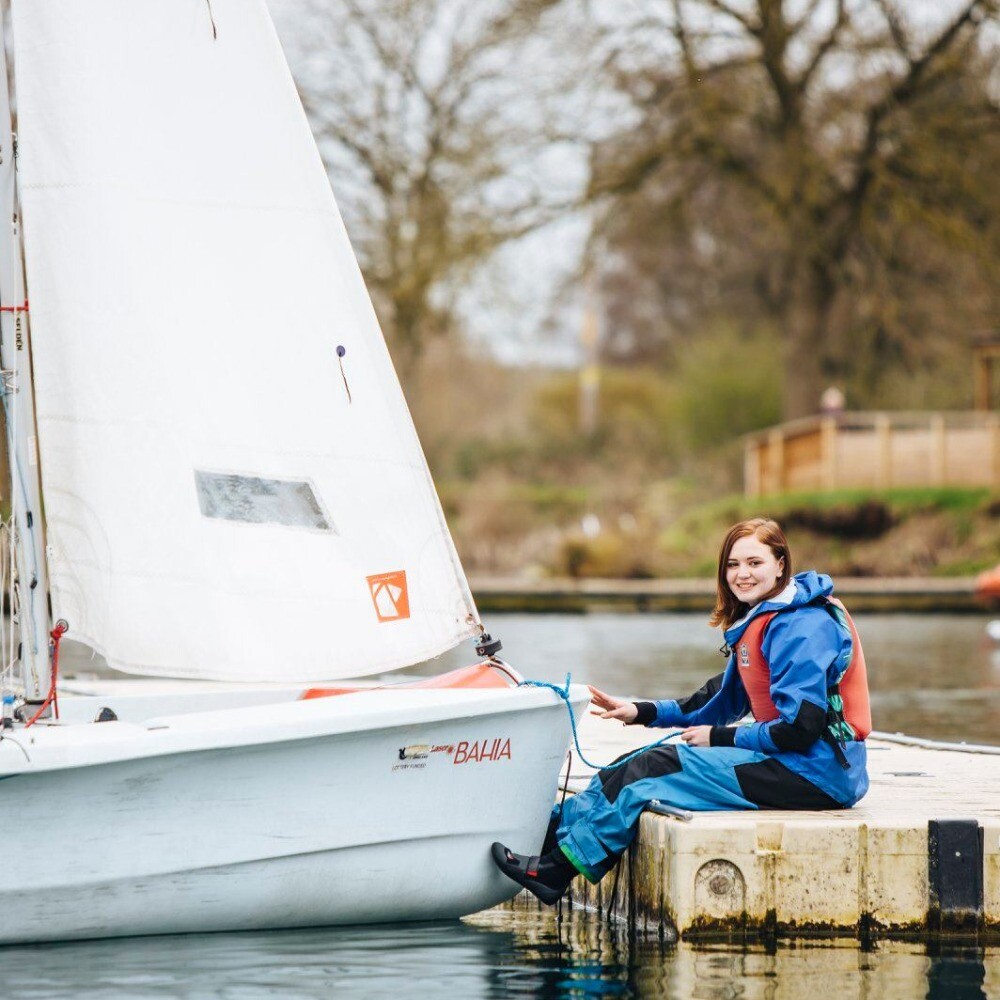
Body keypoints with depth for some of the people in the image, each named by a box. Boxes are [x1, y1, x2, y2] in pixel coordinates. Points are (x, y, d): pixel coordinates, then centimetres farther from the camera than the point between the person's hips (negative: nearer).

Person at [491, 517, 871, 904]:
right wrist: (643, 713, 14)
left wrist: (720, 738, -11)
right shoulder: (759, 621, 16)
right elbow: (725, 700, 23)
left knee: (652, 771, -13)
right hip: (788, 765, 10)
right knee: (644, 762, 4)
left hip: (814, 772, -10)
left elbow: (799, 727, -21)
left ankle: (556, 868, -9)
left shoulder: (801, 627, -16)